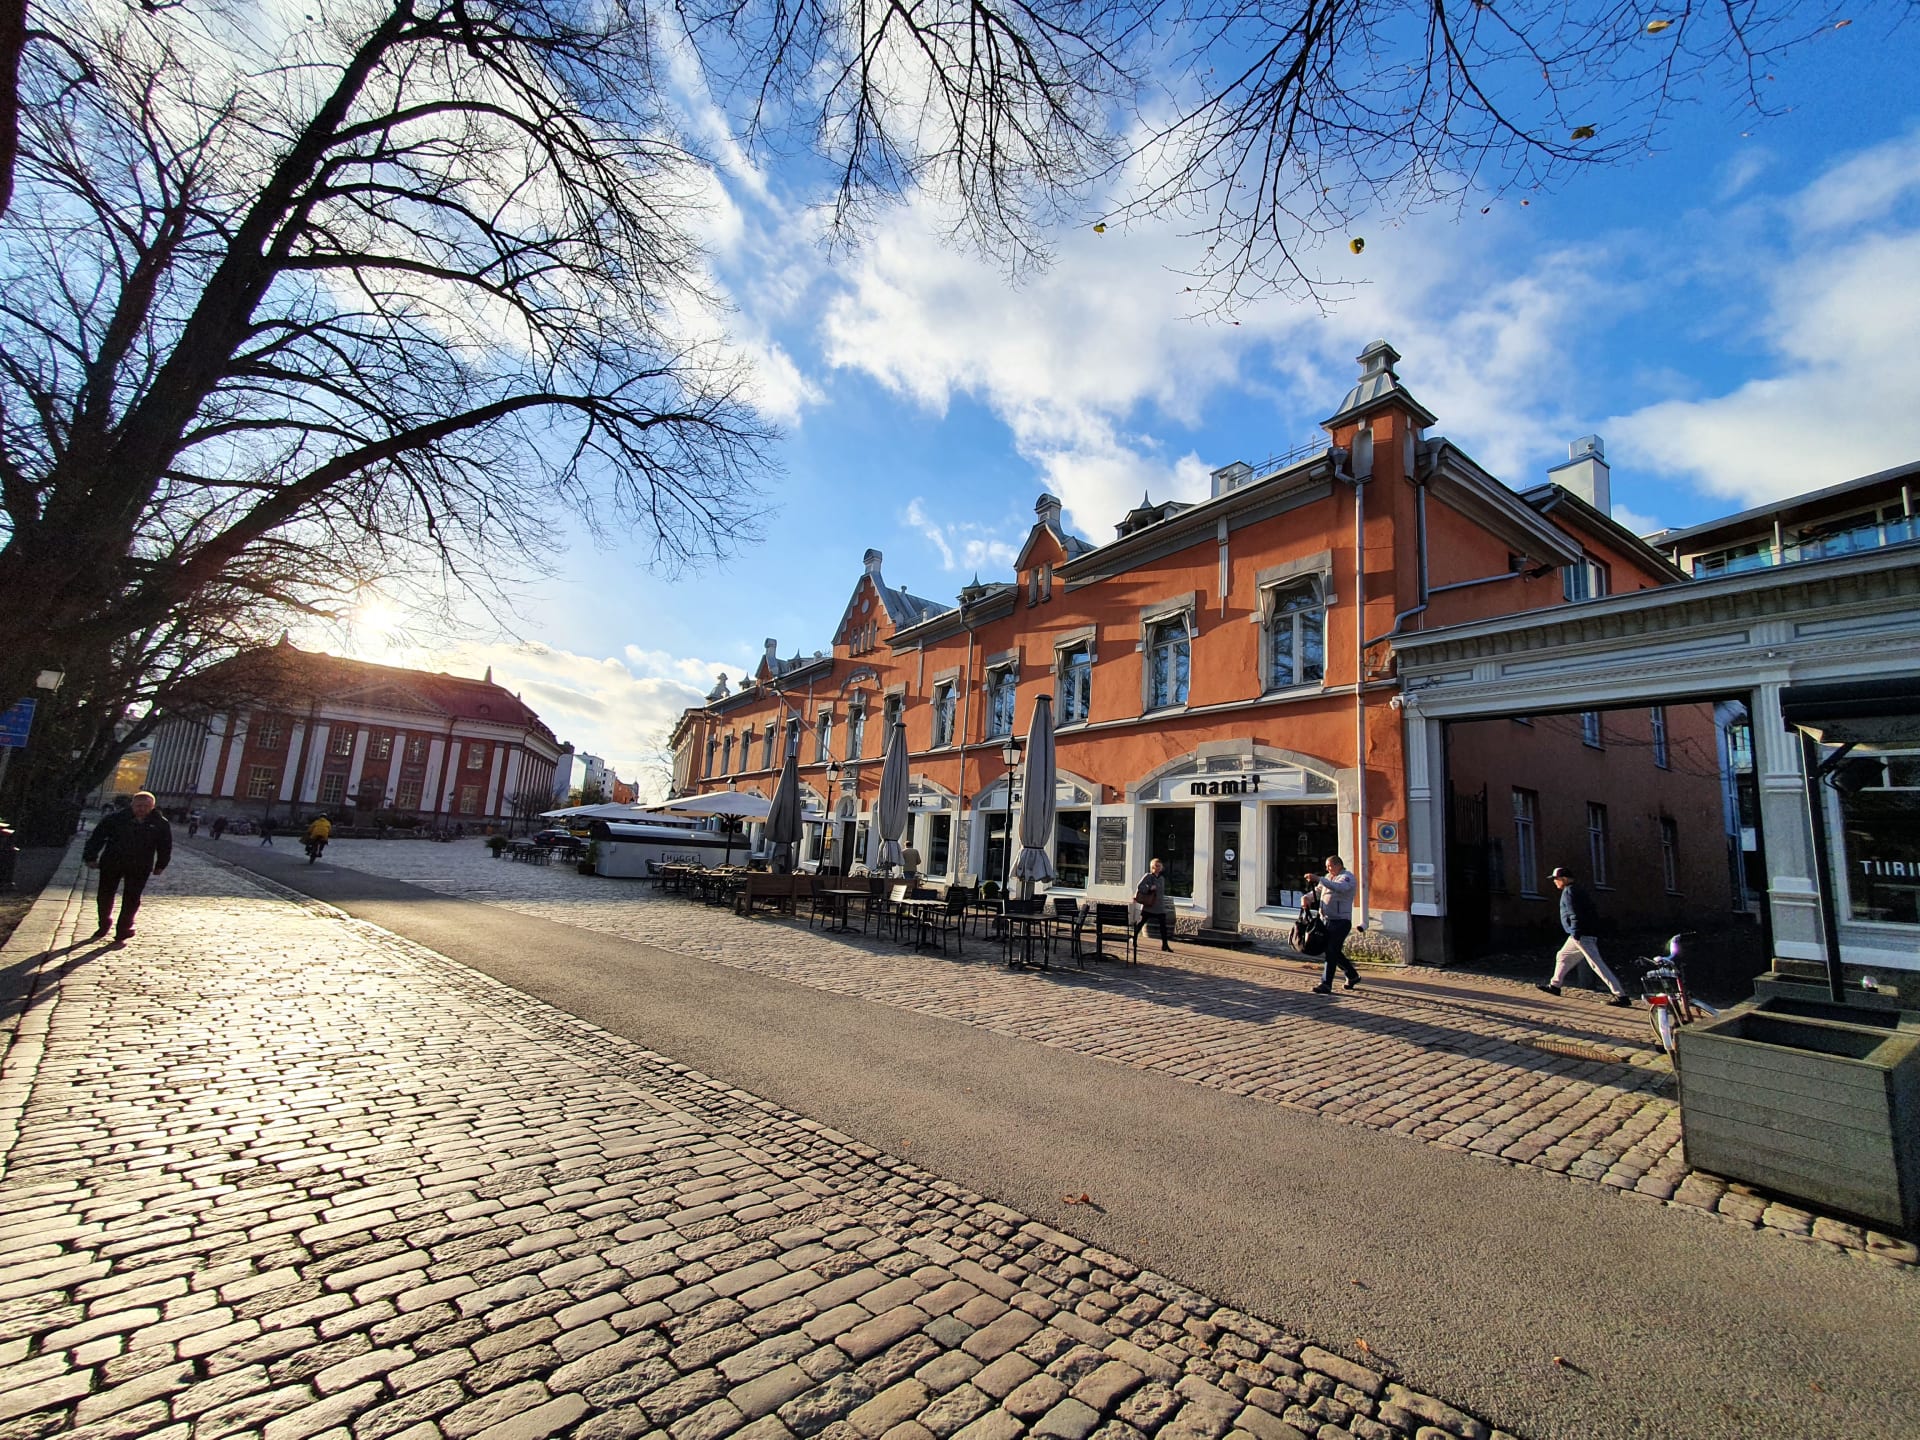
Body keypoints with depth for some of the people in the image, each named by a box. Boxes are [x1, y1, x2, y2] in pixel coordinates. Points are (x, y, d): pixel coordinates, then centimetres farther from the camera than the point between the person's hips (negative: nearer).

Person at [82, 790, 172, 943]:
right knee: (104, 896, 12)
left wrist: (160, 865, 8)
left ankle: (123, 933, 12)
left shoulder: (160, 824, -2)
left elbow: (165, 846, 7)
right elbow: (96, 837, -1)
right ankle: (103, 926, 35)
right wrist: (91, 857, -7)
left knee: (131, 901, 1)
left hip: (139, 869, -1)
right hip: (111, 864, 1)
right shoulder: (115, 818, -5)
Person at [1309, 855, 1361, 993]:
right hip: (1325, 920, 8)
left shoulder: (1348, 877, -8)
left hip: (1340, 921, -8)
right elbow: (1317, 891, 19)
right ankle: (1353, 976, 34)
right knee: (1334, 952, 15)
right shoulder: (1328, 877, 17)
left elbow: (1340, 888, -29)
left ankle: (1326, 984, -8)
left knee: (1331, 952, -10)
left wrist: (1319, 879, -36)